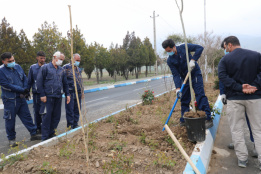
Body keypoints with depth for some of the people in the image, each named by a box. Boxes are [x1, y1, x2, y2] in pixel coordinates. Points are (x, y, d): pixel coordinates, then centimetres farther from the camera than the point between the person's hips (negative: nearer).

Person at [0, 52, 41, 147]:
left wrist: (25, 90, -4)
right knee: (10, 119, 7)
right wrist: (22, 90, -17)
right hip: (9, 99, -5)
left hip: (21, 97, 6)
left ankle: (33, 134, 23)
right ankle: (11, 139, 23)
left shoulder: (17, 67, 5)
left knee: (27, 116, 12)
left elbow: (25, 78, 10)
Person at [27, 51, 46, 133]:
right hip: (36, 93, 3)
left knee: (42, 111, -10)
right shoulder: (33, 67, 6)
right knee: (36, 111, 11)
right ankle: (38, 128, 26)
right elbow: (29, 81, 11)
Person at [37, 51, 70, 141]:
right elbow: (39, 82, -6)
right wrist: (42, 95, -10)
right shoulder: (45, 68, -2)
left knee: (56, 116, 9)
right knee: (47, 116, -2)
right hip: (48, 96, -6)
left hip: (59, 96, 6)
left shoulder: (61, 70, 14)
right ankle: (45, 137, 8)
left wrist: (67, 94, 13)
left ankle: (51, 133, 24)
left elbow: (65, 83, 20)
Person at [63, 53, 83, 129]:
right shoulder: (66, 67, -5)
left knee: (77, 110, 10)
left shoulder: (79, 69, 17)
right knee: (70, 110, 0)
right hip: (70, 92, -6)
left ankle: (75, 124, 21)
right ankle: (70, 125, 11)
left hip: (78, 93, 6)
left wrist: (82, 91, 19)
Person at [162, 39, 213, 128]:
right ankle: (184, 120, 19)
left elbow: (199, 48, -13)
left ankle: (208, 119, -7)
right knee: (184, 99, 7)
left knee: (200, 95, -11)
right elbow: (175, 75, -13)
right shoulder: (170, 61, -8)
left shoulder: (184, 48, -12)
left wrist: (193, 60, -25)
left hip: (195, 74, -3)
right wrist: (178, 88, -24)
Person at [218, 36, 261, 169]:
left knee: (237, 129, 10)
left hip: (234, 99, -2)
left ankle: (242, 158, 15)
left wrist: (240, 87, -16)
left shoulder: (225, 59, -1)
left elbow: (223, 77, -14)